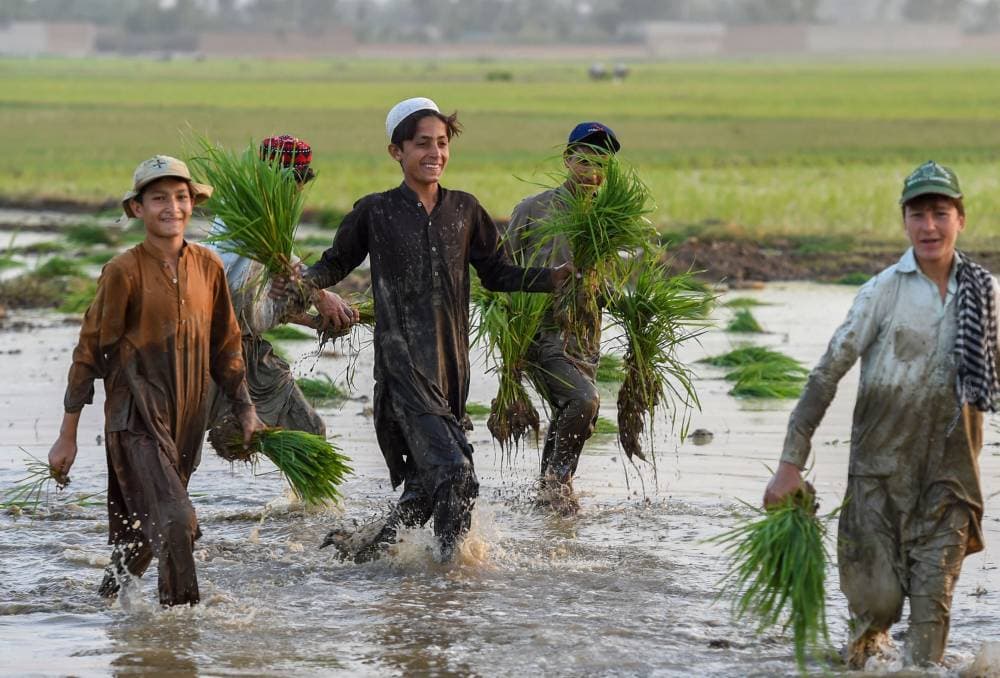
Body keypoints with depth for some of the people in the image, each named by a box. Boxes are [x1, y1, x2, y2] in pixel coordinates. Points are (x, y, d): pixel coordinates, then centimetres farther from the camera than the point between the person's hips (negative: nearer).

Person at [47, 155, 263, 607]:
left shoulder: (208, 267, 6)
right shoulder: (124, 272, -9)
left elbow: (225, 347, 18)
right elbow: (89, 351, -5)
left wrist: (245, 410, 13)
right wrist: (67, 436, -3)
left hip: (186, 423, 6)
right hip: (136, 421, -6)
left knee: (143, 529, 13)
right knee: (174, 519, -20)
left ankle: (108, 600, 32)